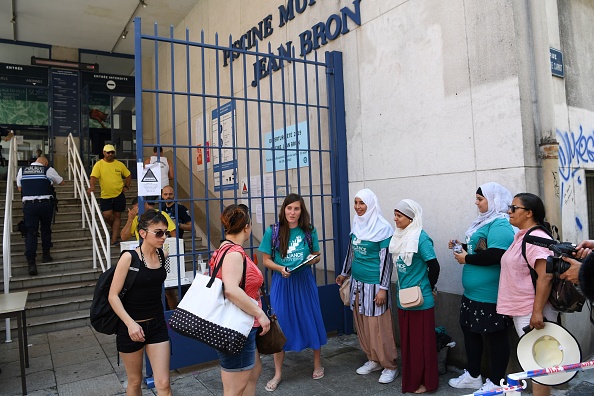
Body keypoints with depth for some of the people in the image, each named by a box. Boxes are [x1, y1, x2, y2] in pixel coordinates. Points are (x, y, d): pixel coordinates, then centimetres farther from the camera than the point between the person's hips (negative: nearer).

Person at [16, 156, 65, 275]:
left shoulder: (22, 170, 9)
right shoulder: (48, 170, 0)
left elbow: (20, 188, 18)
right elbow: (61, 182, 14)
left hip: (28, 204, 1)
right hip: (45, 204, -1)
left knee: (31, 232, 0)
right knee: (46, 229, 17)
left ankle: (31, 262, -9)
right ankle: (46, 255, 26)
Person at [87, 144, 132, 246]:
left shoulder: (119, 164, 4)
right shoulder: (99, 164, -2)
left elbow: (128, 175, 16)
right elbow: (93, 177, -13)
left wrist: (126, 186, 6)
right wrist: (92, 186, -31)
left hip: (119, 195, 1)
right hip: (105, 195, -1)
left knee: (117, 216, 4)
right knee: (106, 215, -10)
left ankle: (114, 239, 9)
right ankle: (114, 228, 24)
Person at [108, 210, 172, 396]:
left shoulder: (162, 255, -2)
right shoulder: (129, 257, -16)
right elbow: (113, 296, -16)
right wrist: (130, 323, -25)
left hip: (157, 324, 4)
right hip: (132, 325, -3)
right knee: (135, 381, 16)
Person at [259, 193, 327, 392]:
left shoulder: (309, 230, -1)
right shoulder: (272, 231, -6)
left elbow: (316, 256, 9)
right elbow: (266, 260, -1)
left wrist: (314, 259, -13)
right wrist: (280, 269, -19)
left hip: (304, 281, 1)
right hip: (282, 282, -1)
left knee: (311, 320, 9)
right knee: (280, 324, 5)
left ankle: (318, 364, 33)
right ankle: (278, 373, 21)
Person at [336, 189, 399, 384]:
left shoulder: (382, 228, -14)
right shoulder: (356, 225, 6)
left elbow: (386, 259, -14)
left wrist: (383, 288, -16)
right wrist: (344, 273, 24)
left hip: (374, 284, -7)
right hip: (357, 282, 7)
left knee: (378, 326, 0)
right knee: (362, 324, 14)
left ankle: (390, 366, 16)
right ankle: (373, 360, 30)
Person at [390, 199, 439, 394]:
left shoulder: (421, 238, -18)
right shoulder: (399, 236, 5)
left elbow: (434, 266, -17)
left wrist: (428, 288, -4)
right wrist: (404, 287, 13)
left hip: (420, 300, -7)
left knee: (422, 341, 6)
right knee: (407, 340, 17)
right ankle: (410, 378, 32)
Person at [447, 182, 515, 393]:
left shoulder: (500, 225, -19)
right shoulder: (486, 221, 13)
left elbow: (495, 256, -30)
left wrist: (466, 259, -19)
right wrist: (461, 247, 9)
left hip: (491, 296, -11)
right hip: (474, 293, 11)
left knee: (496, 336, 5)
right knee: (470, 331, 19)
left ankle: (496, 383, 20)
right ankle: (473, 375, 34)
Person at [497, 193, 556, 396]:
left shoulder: (536, 238, -19)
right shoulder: (521, 236, 12)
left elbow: (545, 276, -26)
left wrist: (537, 311, -28)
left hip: (533, 311, -10)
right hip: (521, 310, 10)